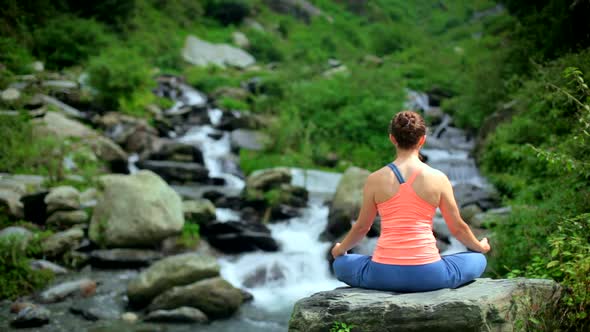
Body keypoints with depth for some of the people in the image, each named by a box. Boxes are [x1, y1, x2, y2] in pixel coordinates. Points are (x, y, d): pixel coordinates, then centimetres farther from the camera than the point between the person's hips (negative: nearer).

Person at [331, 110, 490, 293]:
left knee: (340, 264, 30)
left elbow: (361, 227, 10)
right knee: (478, 260, 27)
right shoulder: (438, 179, -3)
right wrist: (480, 247, 28)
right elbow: (457, 228, 7)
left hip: (384, 275, 0)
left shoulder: (375, 180, -1)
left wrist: (340, 249, 31)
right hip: (428, 275, 0)